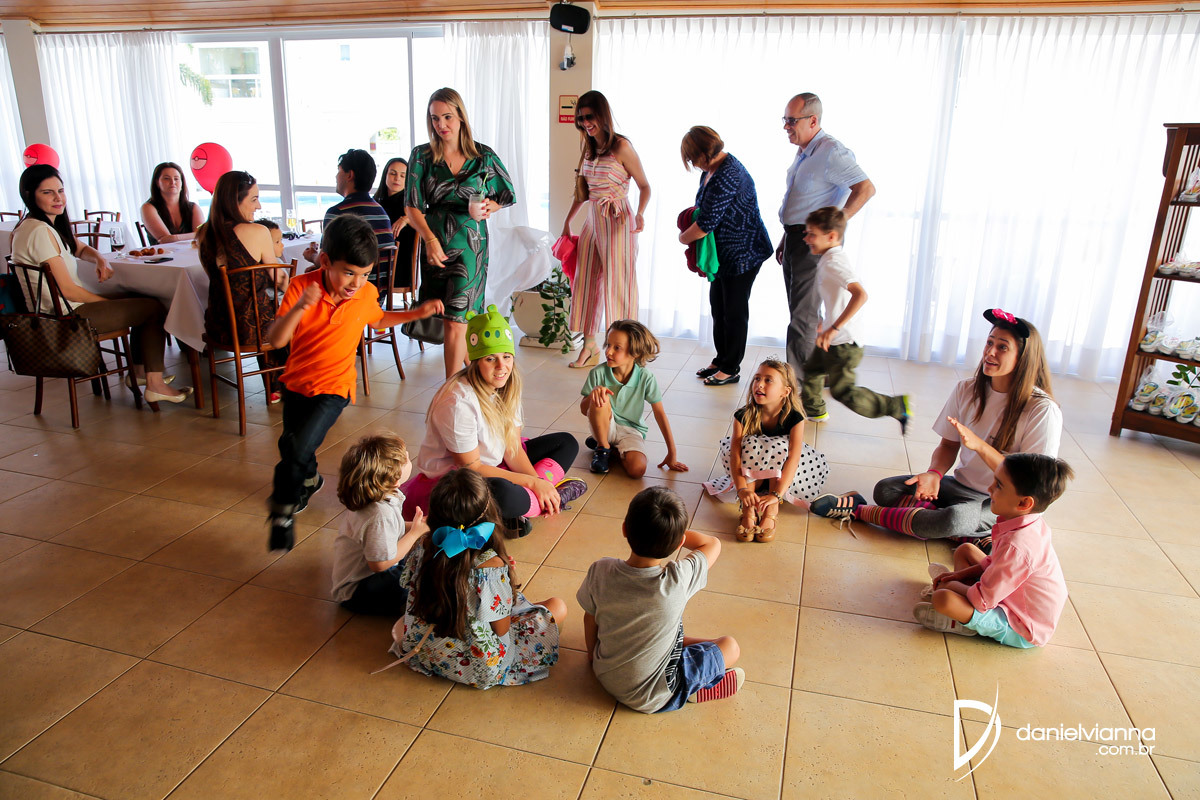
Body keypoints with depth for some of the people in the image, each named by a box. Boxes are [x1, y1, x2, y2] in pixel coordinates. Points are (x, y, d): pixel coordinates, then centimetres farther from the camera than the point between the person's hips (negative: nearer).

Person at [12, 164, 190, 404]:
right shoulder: (40, 231, -21)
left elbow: (81, 249, 23)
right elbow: (68, 290, -22)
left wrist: (101, 260, -1)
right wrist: (109, 301, -7)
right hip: (65, 317, -11)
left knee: (143, 301, 23)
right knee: (155, 308, -4)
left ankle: (139, 371, 25)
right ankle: (155, 385, -3)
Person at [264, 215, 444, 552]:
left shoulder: (366, 294, -10)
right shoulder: (302, 287, -18)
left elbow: (379, 319, 15)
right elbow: (275, 339, -23)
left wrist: (418, 312, 5)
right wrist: (299, 307, -38)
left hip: (334, 388, -2)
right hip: (296, 383, 2)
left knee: (297, 448, -18)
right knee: (292, 443, 21)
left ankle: (283, 513, 4)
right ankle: (311, 480, 56)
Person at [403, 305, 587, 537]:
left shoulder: (507, 387, -4)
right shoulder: (459, 401, -27)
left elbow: (513, 449, -1)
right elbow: (471, 467, -22)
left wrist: (537, 481, -18)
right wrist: (532, 483, -21)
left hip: (493, 466, 9)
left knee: (567, 443, 7)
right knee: (503, 494, -43)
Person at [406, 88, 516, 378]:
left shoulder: (483, 156, 2)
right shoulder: (421, 156, 2)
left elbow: (506, 194, 13)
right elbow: (413, 208, -2)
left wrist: (487, 208, -8)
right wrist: (430, 239, -19)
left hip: (470, 242, -2)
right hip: (435, 241, 2)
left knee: (455, 319, -11)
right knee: (460, 318, 10)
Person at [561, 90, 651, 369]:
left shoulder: (621, 147, -10)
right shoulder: (589, 148, 11)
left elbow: (644, 186, -8)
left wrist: (640, 214, -25)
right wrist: (567, 221, 22)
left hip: (617, 221, -7)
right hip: (593, 219, 7)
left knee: (617, 283, -3)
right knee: (586, 280, 8)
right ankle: (589, 344, 19)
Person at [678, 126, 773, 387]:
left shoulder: (727, 177, -27)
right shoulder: (712, 168, 5)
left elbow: (706, 223, -27)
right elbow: (703, 209, 19)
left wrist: (683, 238, -10)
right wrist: (688, 226, 1)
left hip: (742, 253, -10)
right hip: (724, 253, 10)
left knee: (734, 311, 1)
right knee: (718, 305, 16)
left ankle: (731, 368, 14)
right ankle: (721, 359, 30)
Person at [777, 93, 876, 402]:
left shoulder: (831, 152, -16)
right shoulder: (804, 153, 15)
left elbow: (866, 188, -23)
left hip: (814, 245, -10)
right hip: (796, 239, 10)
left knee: (802, 319, -7)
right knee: (803, 314, 16)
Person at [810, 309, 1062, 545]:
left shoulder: (1043, 410, -18)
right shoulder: (966, 390, -1)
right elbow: (948, 445, 4)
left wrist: (978, 444, -30)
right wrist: (934, 473, -19)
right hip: (962, 486, 6)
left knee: (954, 518, -38)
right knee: (885, 489, -13)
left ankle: (860, 511, -17)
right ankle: (973, 536, -19)